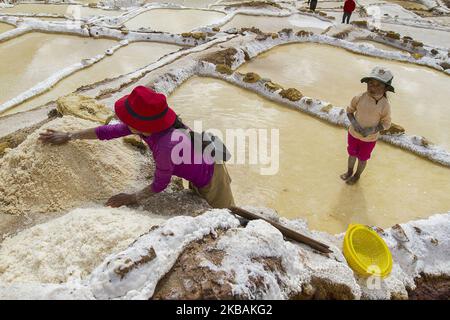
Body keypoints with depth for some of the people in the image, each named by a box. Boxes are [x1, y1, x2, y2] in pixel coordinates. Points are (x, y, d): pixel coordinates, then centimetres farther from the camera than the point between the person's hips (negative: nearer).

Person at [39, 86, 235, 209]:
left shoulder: (166, 146, -42)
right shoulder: (150, 125, -18)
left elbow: (160, 184, -25)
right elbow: (110, 130, -7)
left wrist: (133, 199, -13)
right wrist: (69, 136, 0)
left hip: (211, 181, -8)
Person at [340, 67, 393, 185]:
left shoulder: (385, 105, -24)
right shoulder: (359, 98, -20)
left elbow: (386, 123, -11)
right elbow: (349, 110, -4)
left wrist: (372, 130, -26)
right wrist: (354, 123, -21)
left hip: (369, 139, -2)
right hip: (353, 134, 2)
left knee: (362, 159, 20)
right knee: (352, 154, 25)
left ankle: (357, 175, 49)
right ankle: (349, 171, 53)